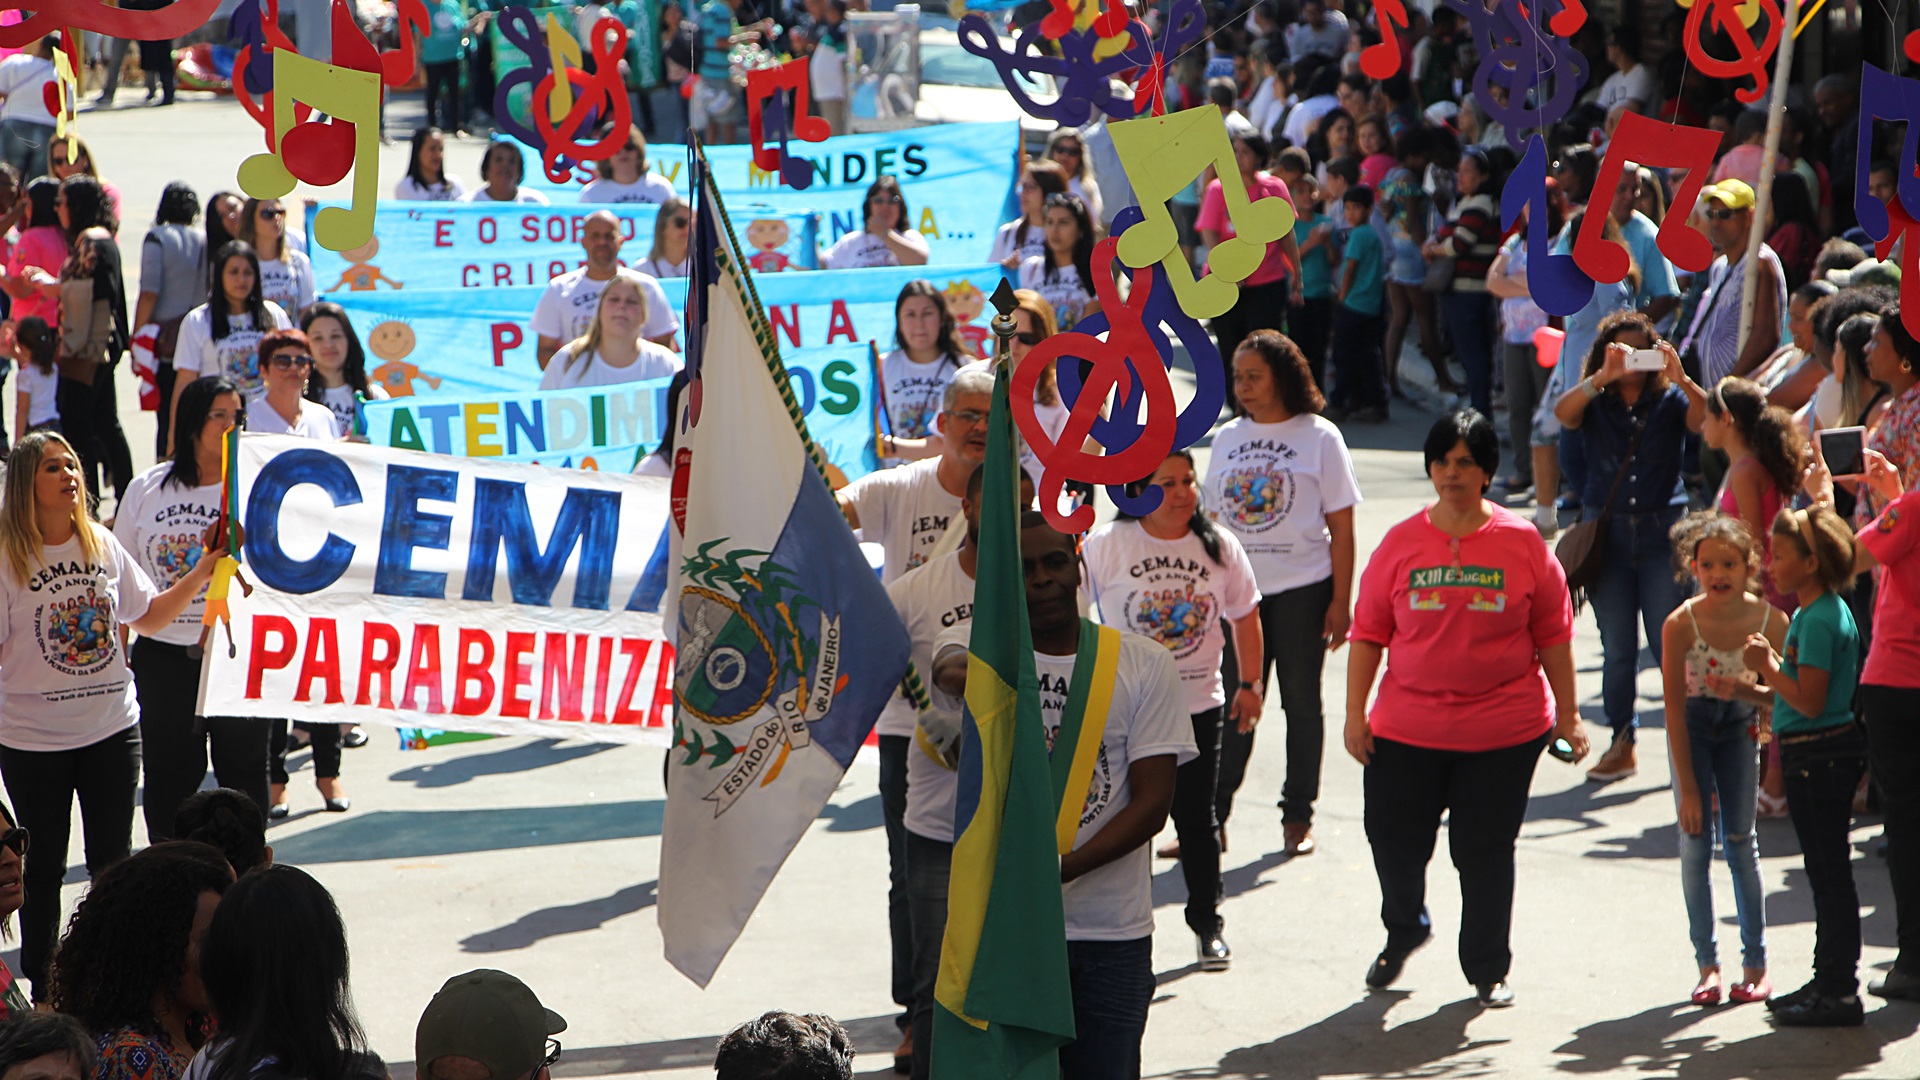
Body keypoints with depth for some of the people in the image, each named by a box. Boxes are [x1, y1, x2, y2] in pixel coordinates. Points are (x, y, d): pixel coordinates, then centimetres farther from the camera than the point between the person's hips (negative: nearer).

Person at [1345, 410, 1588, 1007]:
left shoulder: (1523, 543, -1)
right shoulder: (1401, 543, 1)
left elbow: (1553, 636, 5)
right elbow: (1368, 632, 5)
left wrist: (1567, 715, 5)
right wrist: (1355, 714, 2)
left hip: (1505, 732, -1)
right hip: (1407, 727, 1)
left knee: (1485, 848, 4)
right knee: (1392, 837, 4)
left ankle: (1488, 969, 21)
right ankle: (1405, 930, 35)